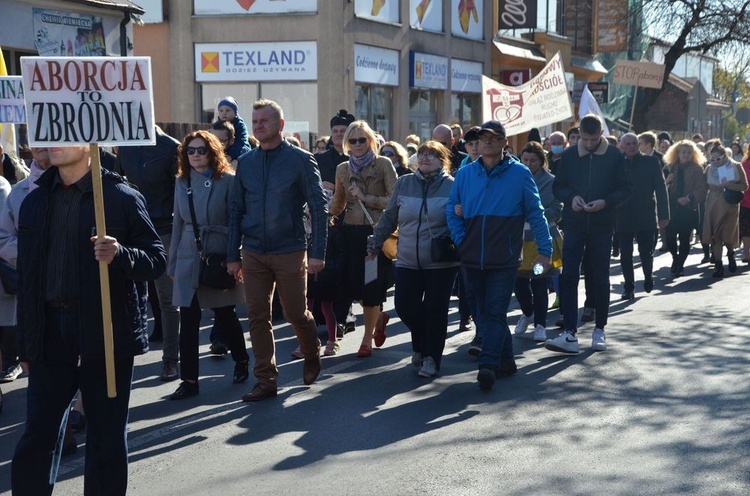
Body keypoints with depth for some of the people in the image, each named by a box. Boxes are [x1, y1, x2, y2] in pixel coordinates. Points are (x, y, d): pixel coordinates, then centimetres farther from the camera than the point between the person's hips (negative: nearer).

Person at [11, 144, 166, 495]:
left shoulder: (122, 197, -3)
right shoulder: (35, 202, 11)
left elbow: (158, 259, -4)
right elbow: (27, 279, 13)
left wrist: (121, 255, -25)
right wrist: (27, 344, 12)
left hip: (107, 333, -4)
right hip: (51, 336, 4)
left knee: (107, 437, 7)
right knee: (35, 438, 6)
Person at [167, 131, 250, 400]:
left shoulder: (228, 181, -5)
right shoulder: (182, 181, 8)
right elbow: (178, 223, 12)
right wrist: (172, 262, 11)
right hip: (189, 259, 3)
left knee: (225, 315, 9)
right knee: (188, 320, 0)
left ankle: (241, 360, 34)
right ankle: (189, 379, 6)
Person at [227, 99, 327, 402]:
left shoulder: (300, 160, -5)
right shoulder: (245, 163, 6)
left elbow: (318, 207, -6)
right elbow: (237, 210, 9)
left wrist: (318, 252, -12)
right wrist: (233, 255, 5)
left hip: (290, 252, -3)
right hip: (254, 253, 4)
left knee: (296, 314, 4)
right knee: (257, 317, 4)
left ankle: (312, 357, 33)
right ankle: (266, 380, 13)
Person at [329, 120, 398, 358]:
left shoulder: (383, 164, -3)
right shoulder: (342, 169, 11)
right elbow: (337, 205, 20)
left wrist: (365, 197, -13)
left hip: (376, 231, -4)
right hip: (351, 232, 4)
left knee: (371, 286, -1)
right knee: (355, 286, 3)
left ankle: (367, 339, 13)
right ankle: (379, 317, 33)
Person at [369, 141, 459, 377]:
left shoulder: (452, 186, -2)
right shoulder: (404, 184, 7)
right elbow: (389, 217, 13)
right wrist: (375, 242, 13)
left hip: (441, 263, -3)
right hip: (407, 261, 3)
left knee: (435, 310, 1)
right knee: (405, 307, 0)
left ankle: (431, 357, 19)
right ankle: (421, 346, 28)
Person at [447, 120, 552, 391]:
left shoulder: (519, 173, -3)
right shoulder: (465, 174, 6)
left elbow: (535, 212, -1)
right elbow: (452, 210, 12)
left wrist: (545, 249, -4)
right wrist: (460, 240, -2)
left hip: (504, 259, -4)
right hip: (473, 258, 4)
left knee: (495, 313, -7)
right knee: (482, 313, 11)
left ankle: (488, 365, -10)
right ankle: (505, 359, 24)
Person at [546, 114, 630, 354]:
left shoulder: (615, 156, 0)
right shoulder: (569, 155, 3)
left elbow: (625, 189, 2)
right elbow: (557, 187, 8)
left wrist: (605, 202, -15)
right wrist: (571, 197, -12)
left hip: (601, 226, -1)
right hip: (573, 225, 1)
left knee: (600, 278, 8)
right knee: (568, 277, -8)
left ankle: (599, 330, 21)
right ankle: (570, 334, -10)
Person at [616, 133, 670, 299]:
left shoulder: (651, 162, 2)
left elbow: (661, 189, 1)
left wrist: (663, 215, -4)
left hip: (646, 216, -1)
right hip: (623, 218, 1)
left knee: (646, 253, 4)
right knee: (625, 255, 2)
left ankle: (648, 277, 32)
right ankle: (629, 287, 13)